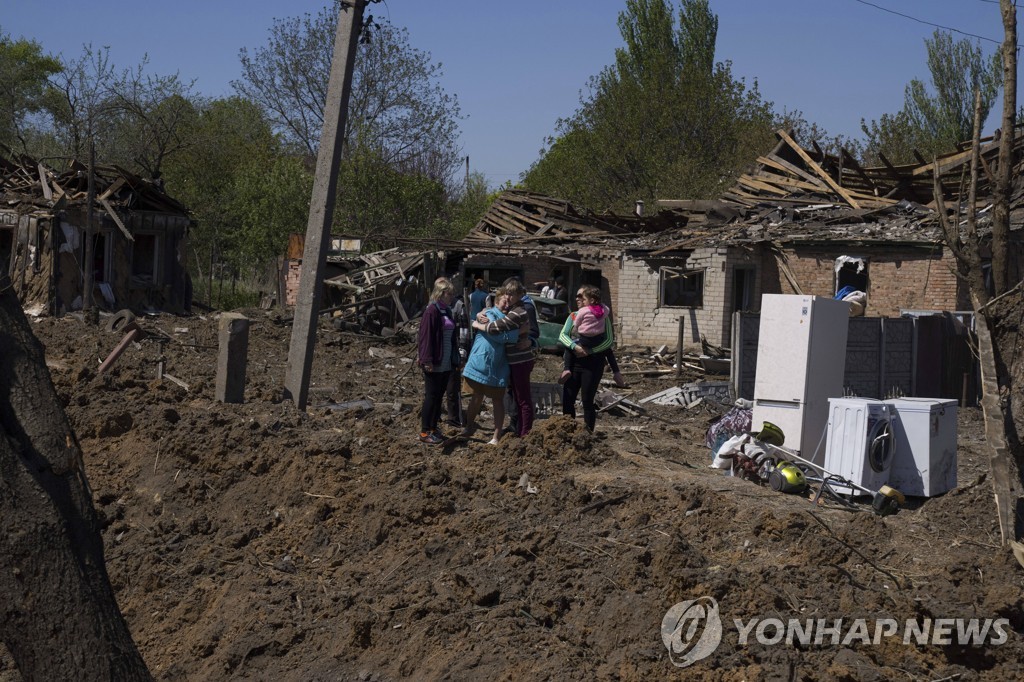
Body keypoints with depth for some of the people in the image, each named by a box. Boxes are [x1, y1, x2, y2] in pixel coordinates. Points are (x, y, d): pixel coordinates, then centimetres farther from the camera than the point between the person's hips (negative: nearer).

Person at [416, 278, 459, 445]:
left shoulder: (446, 311, 13)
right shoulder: (432, 311, -13)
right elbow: (426, 336, -17)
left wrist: (454, 358, 16)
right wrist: (427, 360, -20)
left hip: (446, 363, 8)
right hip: (434, 364, -8)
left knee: (439, 396, 12)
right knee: (431, 396, -3)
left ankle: (434, 427, 21)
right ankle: (424, 432, 4)